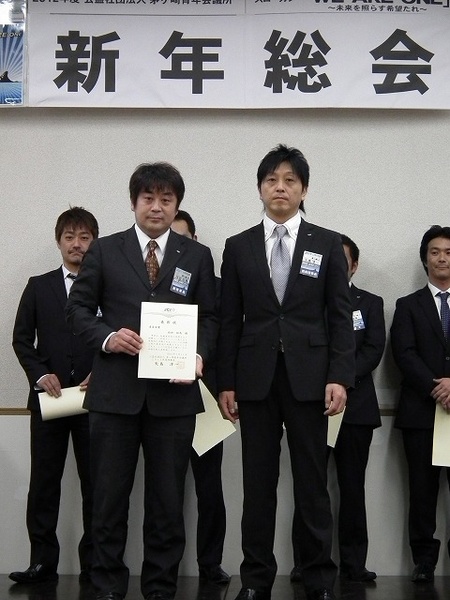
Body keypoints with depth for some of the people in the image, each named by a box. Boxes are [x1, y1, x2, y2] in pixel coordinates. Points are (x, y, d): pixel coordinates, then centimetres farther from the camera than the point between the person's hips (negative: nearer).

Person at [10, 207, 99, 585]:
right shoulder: (39, 287, 11)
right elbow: (21, 339, 8)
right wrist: (40, 374, -6)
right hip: (49, 397, 2)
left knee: (95, 482, 3)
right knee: (44, 482, 3)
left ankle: (94, 563, 10)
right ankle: (43, 561, 10)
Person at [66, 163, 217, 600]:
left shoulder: (197, 256, 10)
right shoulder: (104, 252, 7)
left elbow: (210, 316, 9)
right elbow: (78, 308, 6)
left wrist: (200, 354, -10)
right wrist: (107, 337, -12)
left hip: (174, 392, 1)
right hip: (114, 391, 0)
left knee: (167, 498, 7)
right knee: (109, 495, 6)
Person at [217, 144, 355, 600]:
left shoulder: (328, 244, 5)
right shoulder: (238, 247, 8)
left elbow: (340, 317, 2)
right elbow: (229, 320, 6)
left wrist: (340, 377, -8)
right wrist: (225, 382, 2)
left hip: (308, 377, -1)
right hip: (256, 378, 1)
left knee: (312, 482, 3)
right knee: (258, 484, 6)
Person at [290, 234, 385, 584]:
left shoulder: (370, 303, 12)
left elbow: (373, 350, 0)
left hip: (355, 405, 1)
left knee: (352, 487, 3)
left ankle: (354, 562, 8)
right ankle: (306, 563, 3)